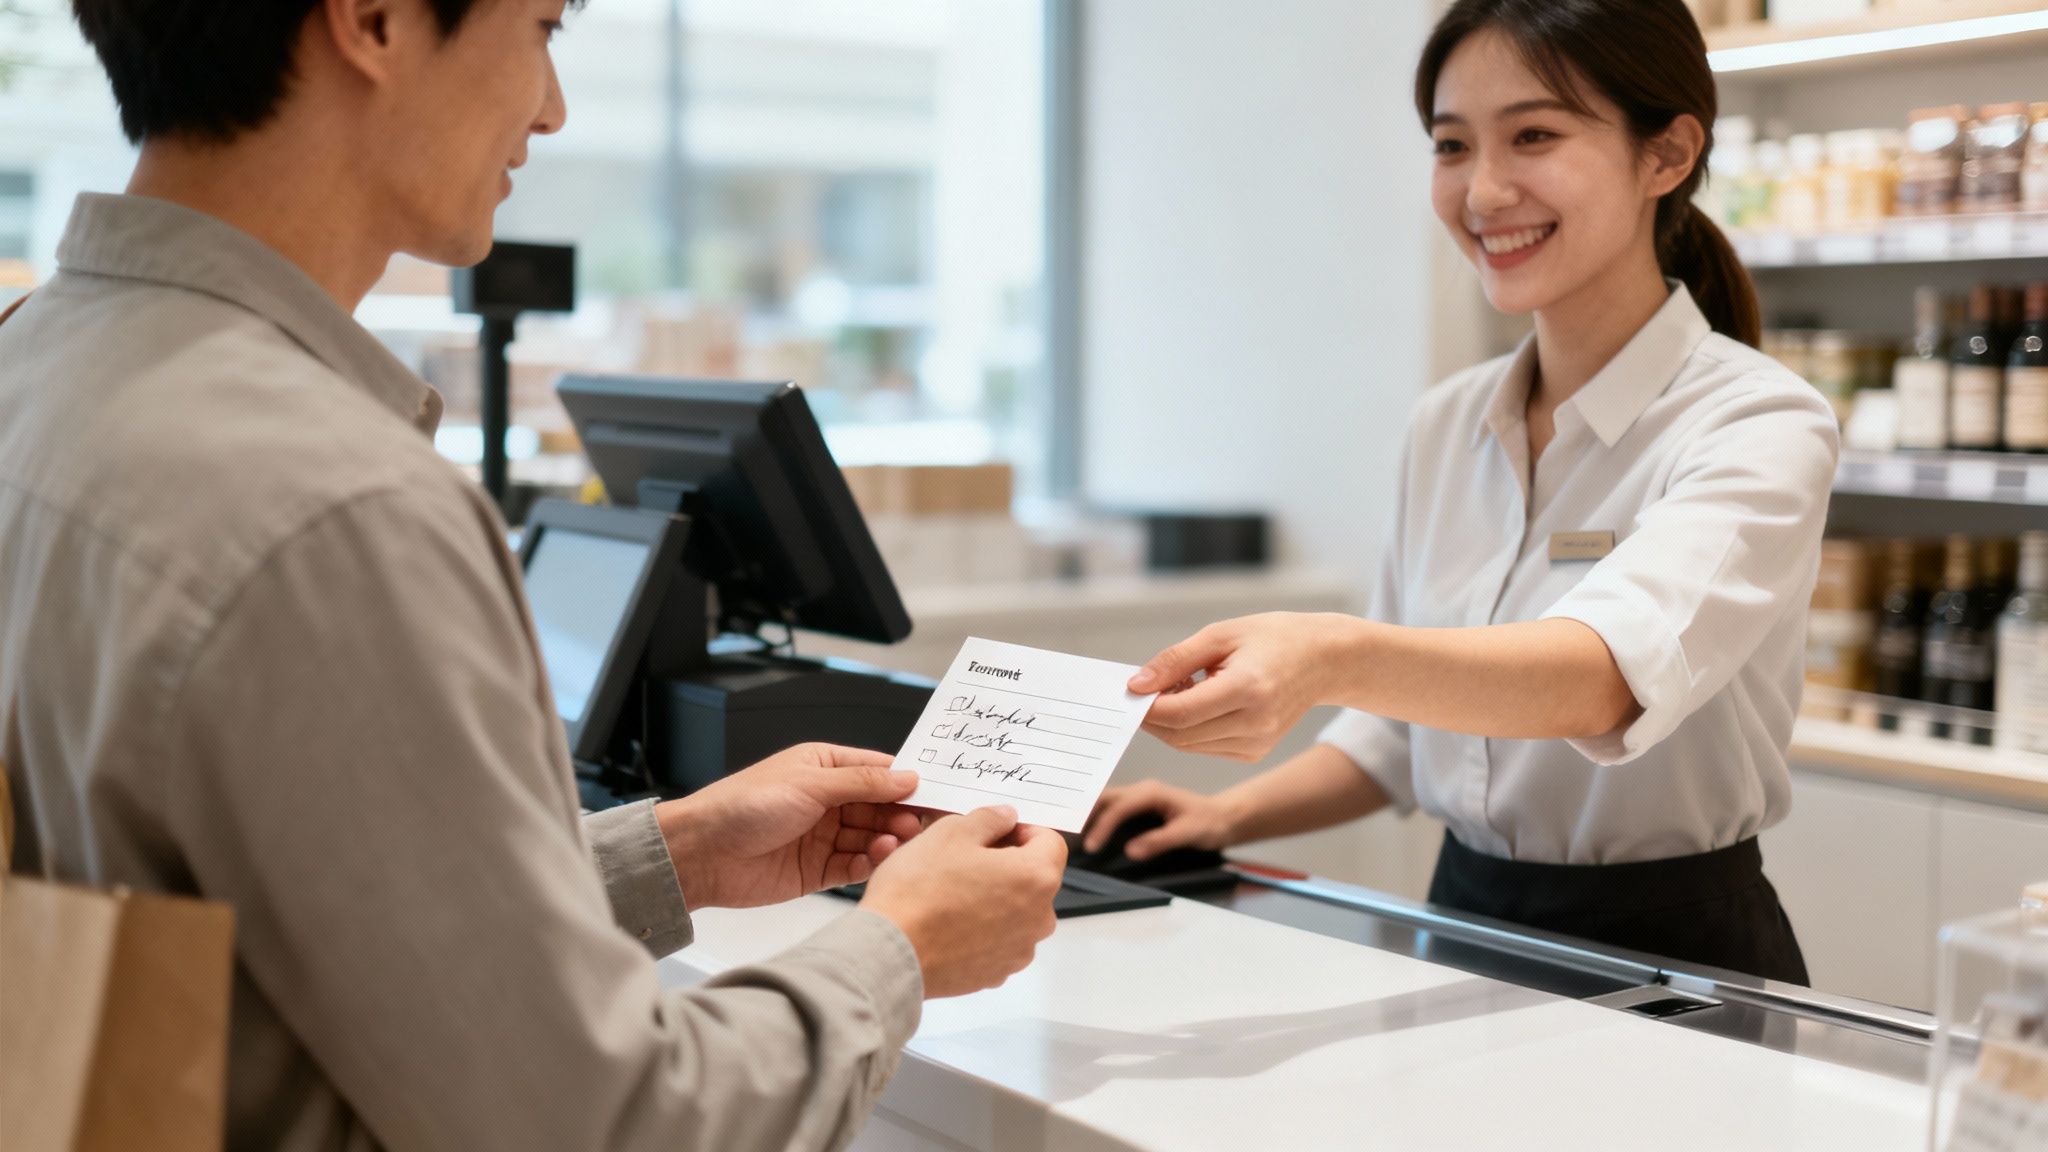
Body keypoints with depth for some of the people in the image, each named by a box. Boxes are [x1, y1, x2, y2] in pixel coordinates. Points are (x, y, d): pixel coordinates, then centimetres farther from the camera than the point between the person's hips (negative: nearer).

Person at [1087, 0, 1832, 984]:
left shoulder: (1759, 425, -11)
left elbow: (1610, 669, -31)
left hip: (1670, 962, -5)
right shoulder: (1444, 425, 8)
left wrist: (1335, 660, -47)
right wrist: (1231, 815, 3)